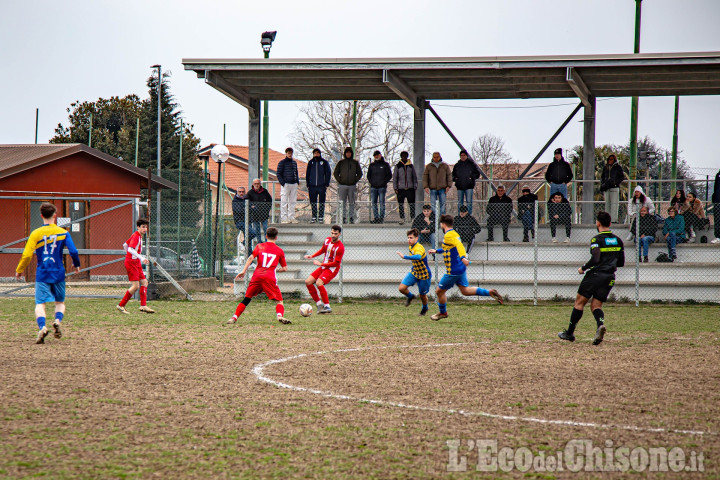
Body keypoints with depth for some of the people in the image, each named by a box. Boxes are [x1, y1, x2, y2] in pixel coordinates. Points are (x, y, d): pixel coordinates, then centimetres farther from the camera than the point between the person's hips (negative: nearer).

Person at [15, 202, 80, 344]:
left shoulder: (35, 234, -3)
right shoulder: (63, 232, -1)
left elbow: (27, 255, -7)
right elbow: (73, 252, -5)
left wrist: (19, 270, 8)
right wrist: (76, 265, 15)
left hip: (42, 275, -1)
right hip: (58, 274, 1)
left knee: (40, 303, -2)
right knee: (60, 302, 17)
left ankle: (42, 327, -28)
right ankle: (57, 321, -12)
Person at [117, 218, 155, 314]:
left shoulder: (139, 236, 15)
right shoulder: (136, 236, -16)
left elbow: (125, 245, 25)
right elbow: (130, 249, -30)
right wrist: (141, 258, -37)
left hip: (136, 263, 10)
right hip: (131, 263, -10)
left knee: (144, 282, 4)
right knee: (136, 286, -11)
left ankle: (143, 306, 1)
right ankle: (121, 305, -3)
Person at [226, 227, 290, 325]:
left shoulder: (259, 246, 16)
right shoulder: (279, 251, 15)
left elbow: (251, 258, 0)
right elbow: (284, 268, 14)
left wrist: (243, 271, -4)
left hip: (257, 276, 2)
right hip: (270, 278, -2)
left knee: (247, 298, 14)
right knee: (279, 300, 1)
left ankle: (234, 317, 4)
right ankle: (280, 315, -27)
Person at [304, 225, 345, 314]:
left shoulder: (340, 247, -19)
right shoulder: (327, 240, 4)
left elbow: (336, 263, -20)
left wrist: (321, 264, -17)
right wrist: (312, 256, 12)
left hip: (332, 269, -8)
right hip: (323, 267, 8)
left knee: (319, 283, -28)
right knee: (308, 281, -1)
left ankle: (327, 306, -20)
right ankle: (319, 303, 6)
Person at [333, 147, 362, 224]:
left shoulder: (355, 163, 8)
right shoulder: (341, 163, 7)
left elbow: (360, 174, 12)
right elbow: (335, 173, 10)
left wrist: (355, 181, 0)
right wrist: (339, 181, -2)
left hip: (352, 186, 0)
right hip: (342, 186, 0)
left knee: (352, 203, 1)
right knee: (342, 203, -2)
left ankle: (352, 218, 4)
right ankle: (343, 218, 0)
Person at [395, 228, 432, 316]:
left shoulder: (419, 248, -31)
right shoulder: (410, 247, -3)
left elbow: (418, 257, -55)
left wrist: (404, 257, -65)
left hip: (424, 274, -7)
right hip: (414, 272, 7)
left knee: (422, 295, 8)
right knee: (401, 288, -10)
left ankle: (424, 309, 40)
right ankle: (410, 297, 23)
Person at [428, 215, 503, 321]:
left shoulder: (448, 236, -18)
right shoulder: (454, 234, 12)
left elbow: (459, 245, -37)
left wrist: (463, 257, -53)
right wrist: (437, 251, 41)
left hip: (453, 271, -9)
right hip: (460, 268, 9)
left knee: (439, 291, 7)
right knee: (465, 291, 12)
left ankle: (442, 313, 24)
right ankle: (490, 292, 1)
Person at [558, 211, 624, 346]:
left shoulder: (597, 239, -8)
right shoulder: (618, 240, 12)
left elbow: (595, 259, -19)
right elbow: (621, 263, 15)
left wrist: (583, 268, -5)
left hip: (595, 275, -5)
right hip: (610, 278, 5)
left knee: (579, 302, 6)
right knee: (596, 306, 7)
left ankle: (570, 332, 9)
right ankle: (601, 324, -24)